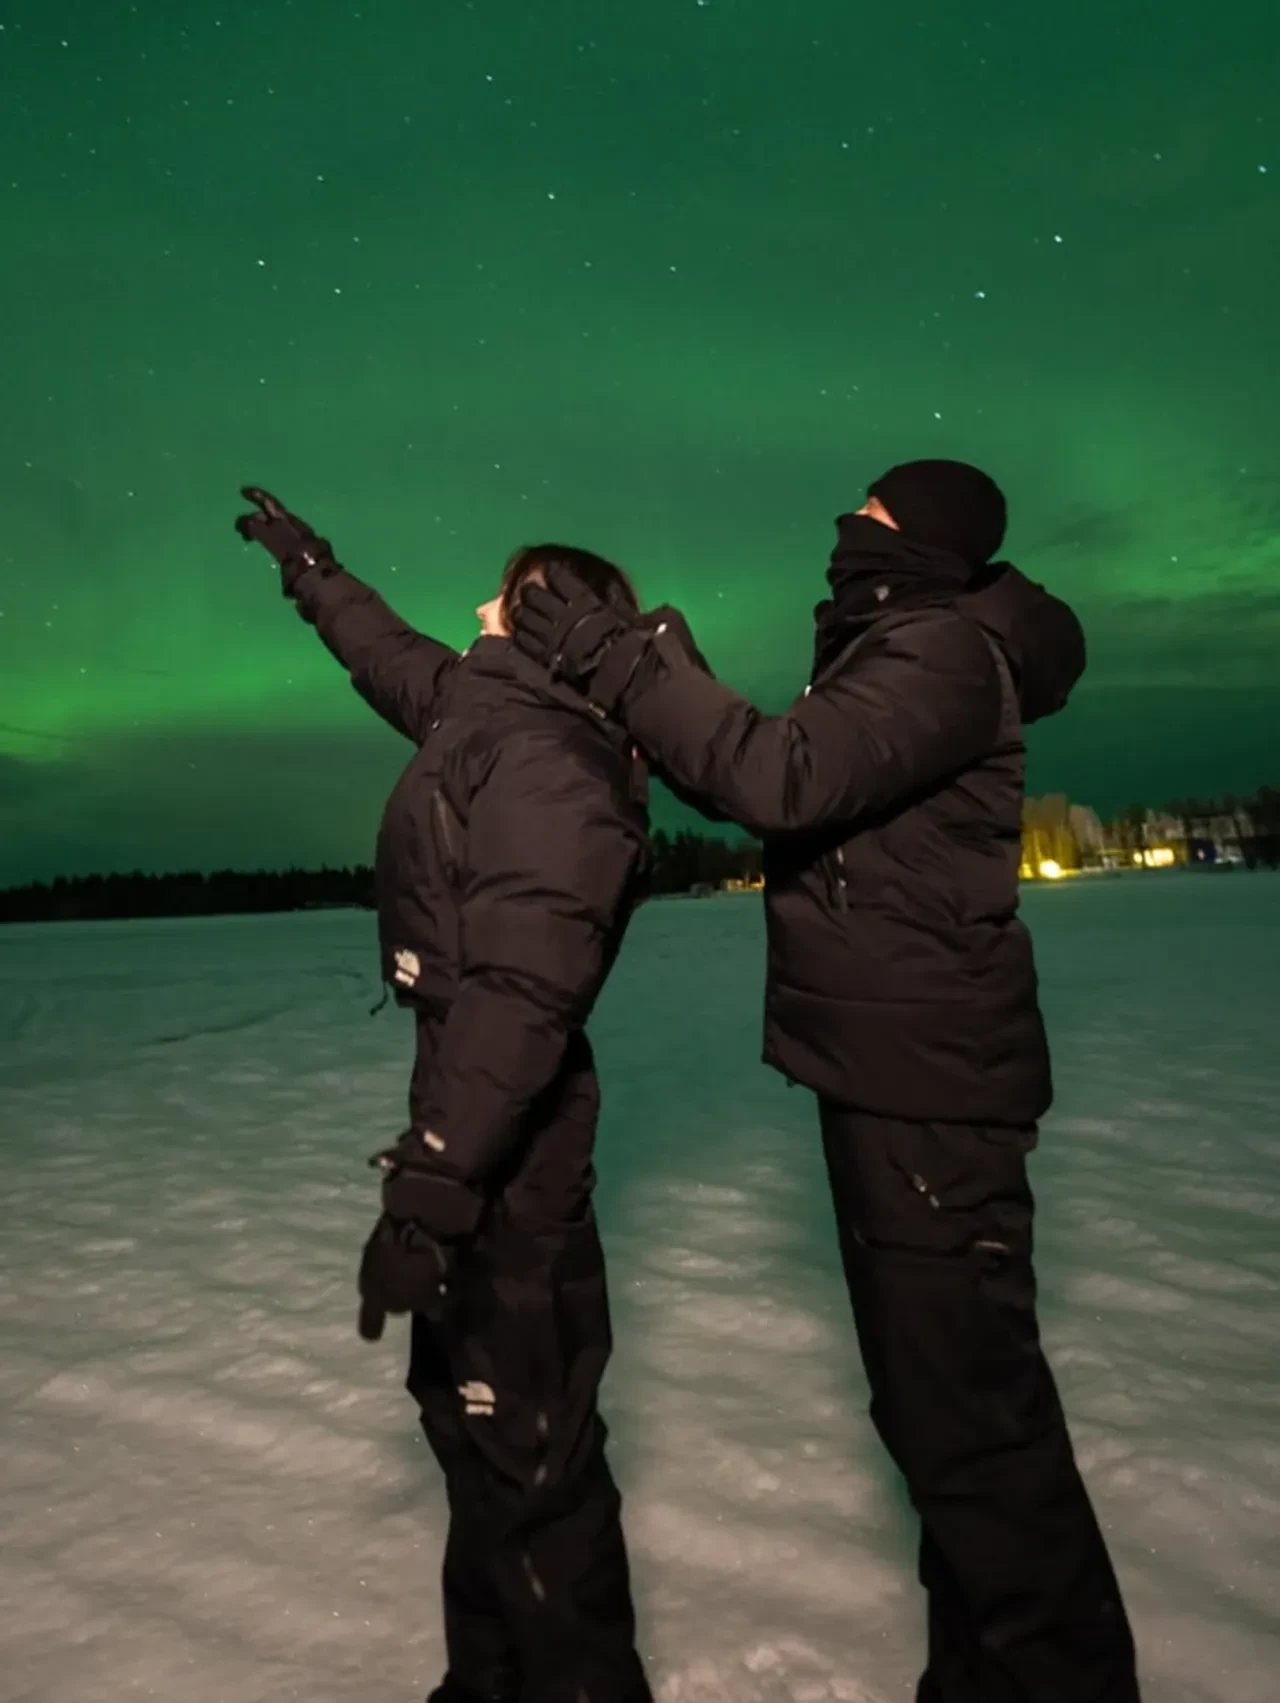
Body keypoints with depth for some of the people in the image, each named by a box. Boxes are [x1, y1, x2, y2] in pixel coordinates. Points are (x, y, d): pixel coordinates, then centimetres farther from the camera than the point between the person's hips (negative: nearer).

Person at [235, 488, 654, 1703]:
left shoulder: (547, 761, -19)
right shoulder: (504, 719, 11)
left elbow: (519, 990, -28)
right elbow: (397, 660, 30)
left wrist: (431, 1183, -29)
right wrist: (311, 572, 43)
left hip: (507, 1150, -11)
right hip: (482, 1124, 11)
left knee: (523, 1440, 1)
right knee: (470, 1407, 22)